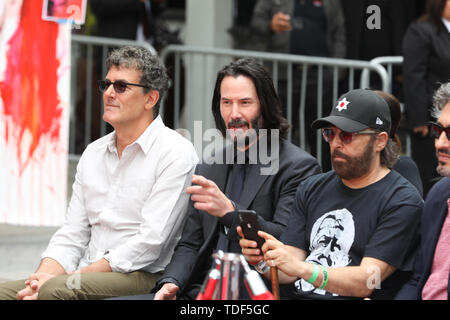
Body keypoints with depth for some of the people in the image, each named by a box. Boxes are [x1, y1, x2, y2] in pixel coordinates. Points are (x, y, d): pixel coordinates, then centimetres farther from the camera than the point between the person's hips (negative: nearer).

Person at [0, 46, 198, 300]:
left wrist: (69, 278, -16)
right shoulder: (94, 153, 18)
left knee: (56, 289, -32)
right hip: (88, 277, 6)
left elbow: (150, 242, -13)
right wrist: (44, 275, -6)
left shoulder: (176, 154, -5)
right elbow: (72, 234, 16)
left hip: (144, 279, -6)